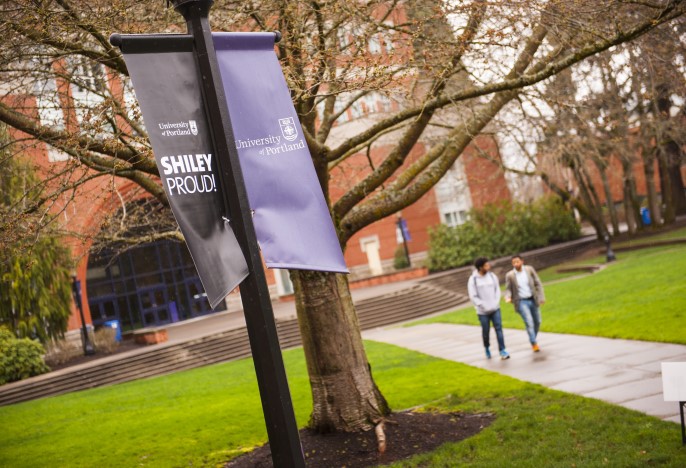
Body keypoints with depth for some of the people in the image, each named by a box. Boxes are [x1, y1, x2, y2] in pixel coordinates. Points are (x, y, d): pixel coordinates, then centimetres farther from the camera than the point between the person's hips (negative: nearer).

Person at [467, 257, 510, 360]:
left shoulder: (492, 276, 1)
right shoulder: (473, 280, -9)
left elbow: (497, 290, 7)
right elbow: (473, 297, -9)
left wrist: (496, 303, -6)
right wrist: (484, 306, -12)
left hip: (495, 309, 2)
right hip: (483, 311, -2)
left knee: (499, 328, -6)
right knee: (486, 331, 8)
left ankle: (502, 351, -5)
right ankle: (487, 348, 33)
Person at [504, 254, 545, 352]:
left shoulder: (529, 269, -3)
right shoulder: (510, 275, -7)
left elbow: (538, 284, 2)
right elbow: (508, 289, 0)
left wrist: (541, 297, -2)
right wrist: (508, 297, -21)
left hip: (533, 300, 3)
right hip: (521, 302, -3)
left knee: (537, 322, 12)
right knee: (529, 322, -15)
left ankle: (533, 340, 33)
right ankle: (534, 344, -8)